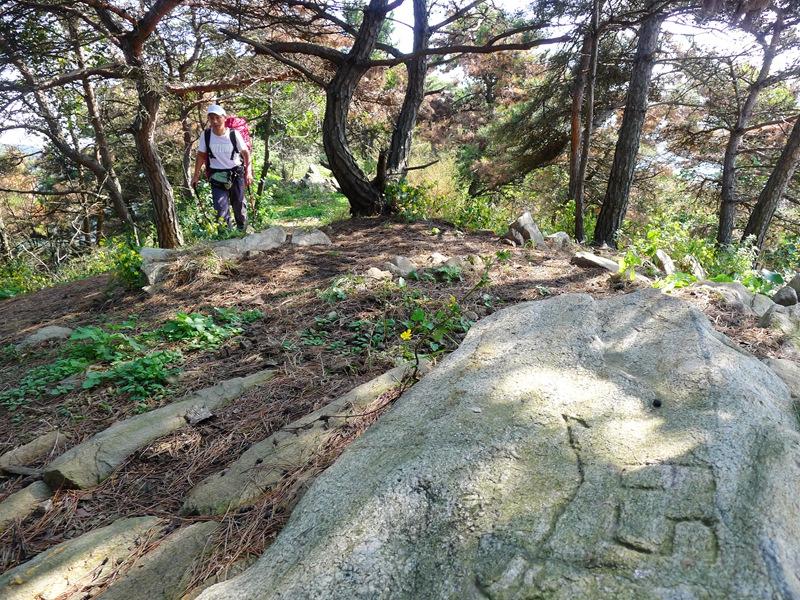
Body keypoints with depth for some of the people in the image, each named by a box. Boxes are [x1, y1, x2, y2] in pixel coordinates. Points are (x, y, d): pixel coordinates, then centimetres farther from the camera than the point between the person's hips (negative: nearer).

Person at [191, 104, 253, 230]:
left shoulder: (234, 134, -11)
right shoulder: (205, 135, -6)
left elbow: (245, 153, -3)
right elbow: (201, 155, 4)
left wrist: (248, 172, -11)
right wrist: (196, 176, 5)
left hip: (236, 174, -1)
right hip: (217, 176, 1)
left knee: (239, 206, 9)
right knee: (221, 210, -7)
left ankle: (243, 232, 27)